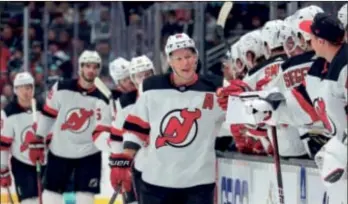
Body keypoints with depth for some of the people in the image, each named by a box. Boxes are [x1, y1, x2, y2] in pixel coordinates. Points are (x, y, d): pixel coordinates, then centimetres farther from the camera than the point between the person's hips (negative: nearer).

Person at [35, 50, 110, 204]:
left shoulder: (102, 99, -11)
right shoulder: (61, 89, -9)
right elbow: (48, 115, 0)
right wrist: (38, 141, 1)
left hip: (89, 154, -1)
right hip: (59, 151, 1)